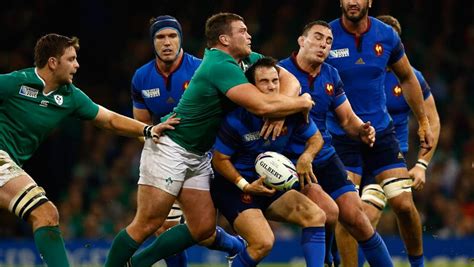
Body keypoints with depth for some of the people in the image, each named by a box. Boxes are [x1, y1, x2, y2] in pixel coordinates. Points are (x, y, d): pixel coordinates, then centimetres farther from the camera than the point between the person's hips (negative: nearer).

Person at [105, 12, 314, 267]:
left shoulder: (248, 60, 4)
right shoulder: (220, 67, -25)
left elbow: (289, 80, 6)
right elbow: (263, 105, -33)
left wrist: (280, 111, -15)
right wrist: (302, 103, -16)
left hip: (198, 156, 9)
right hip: (170, 147, -9)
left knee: (203, 228, 4)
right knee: (147, 225, -10)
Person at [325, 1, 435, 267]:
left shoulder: (387, 35, -1)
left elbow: (407, 78, 14)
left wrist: (424, 122, 16)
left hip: (381, 132, 2)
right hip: (339, 135, -2)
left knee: (404, 204, -2)